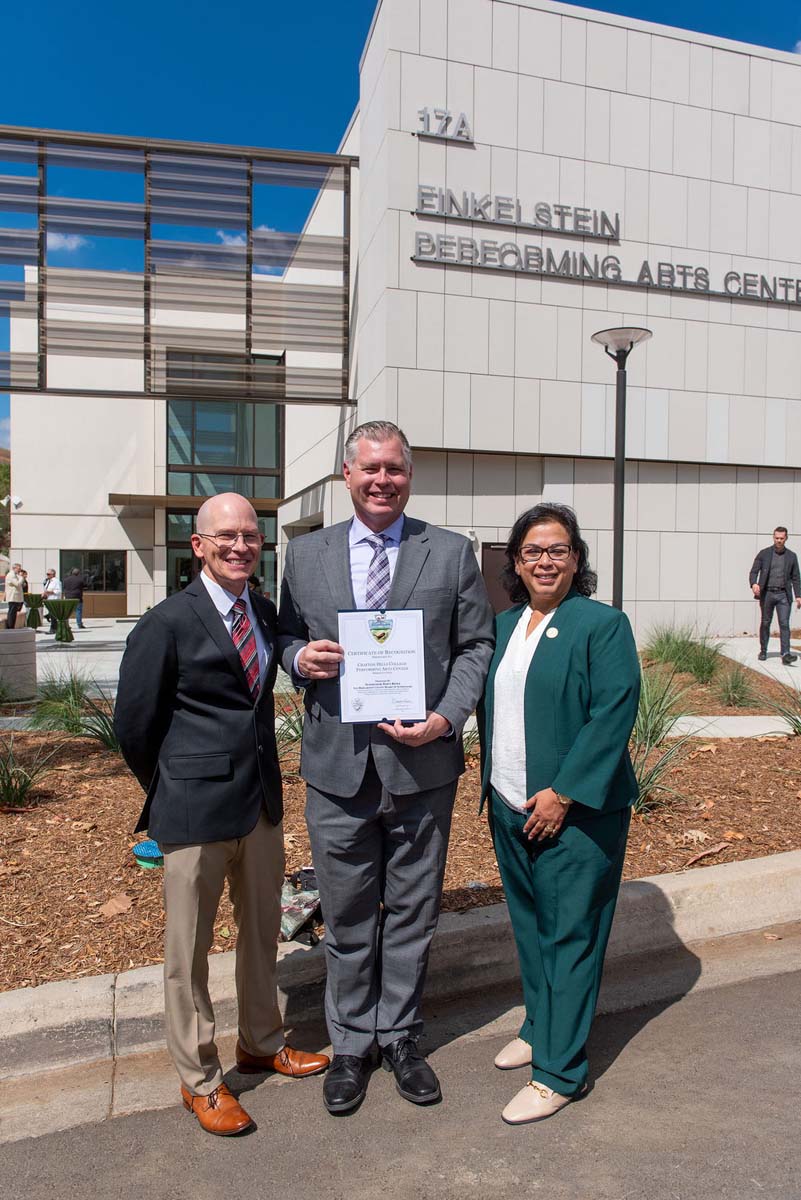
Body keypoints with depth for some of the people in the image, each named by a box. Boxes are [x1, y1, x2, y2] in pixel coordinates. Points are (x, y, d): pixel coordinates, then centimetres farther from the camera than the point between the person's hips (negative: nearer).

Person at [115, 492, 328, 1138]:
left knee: (262, 932, 20)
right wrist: (173, 792, 3)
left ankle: (262, 1042, 42)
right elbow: (135, 721, -6)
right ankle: (199, 1079, 29)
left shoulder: (267, 613, 5)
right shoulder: (168, 622, -13)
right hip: (195, 812, -6)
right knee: (190, 947, 9)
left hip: (262, 800, 6)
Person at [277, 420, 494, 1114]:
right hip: (337, 769, 1)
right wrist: (299, 658, -11)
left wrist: (447, 718, -13)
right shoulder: (306, 554, 5)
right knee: (347, 918, 16)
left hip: (423, 765, 0)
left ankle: (401, 1037, 38)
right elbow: (287, 637, 12)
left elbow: (477, 645, 1)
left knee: (412, 914, 16)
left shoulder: (452, 553, 1)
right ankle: (351, 1045, 37)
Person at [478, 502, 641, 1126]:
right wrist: (493, 782, 8)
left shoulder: (603, 624, -10)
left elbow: (614, 714, -16)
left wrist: (562, 794, -18)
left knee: (570, 934, 4)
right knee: (530, 925, 19)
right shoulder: (503, 625, 9)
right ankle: (540, 1028, 39)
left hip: (575, 811, -6)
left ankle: (561, 1070, 17)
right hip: (509, 807, 6)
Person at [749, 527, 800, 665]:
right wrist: (754, 584, -21)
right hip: (767, 593, 0)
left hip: (783, 595, 0)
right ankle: (763, 651, 23)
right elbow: (754, 571, 0)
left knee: (784, 624, -9)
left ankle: (785, 654, -15)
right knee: (765, 623, 9)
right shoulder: (764, 554, 3)